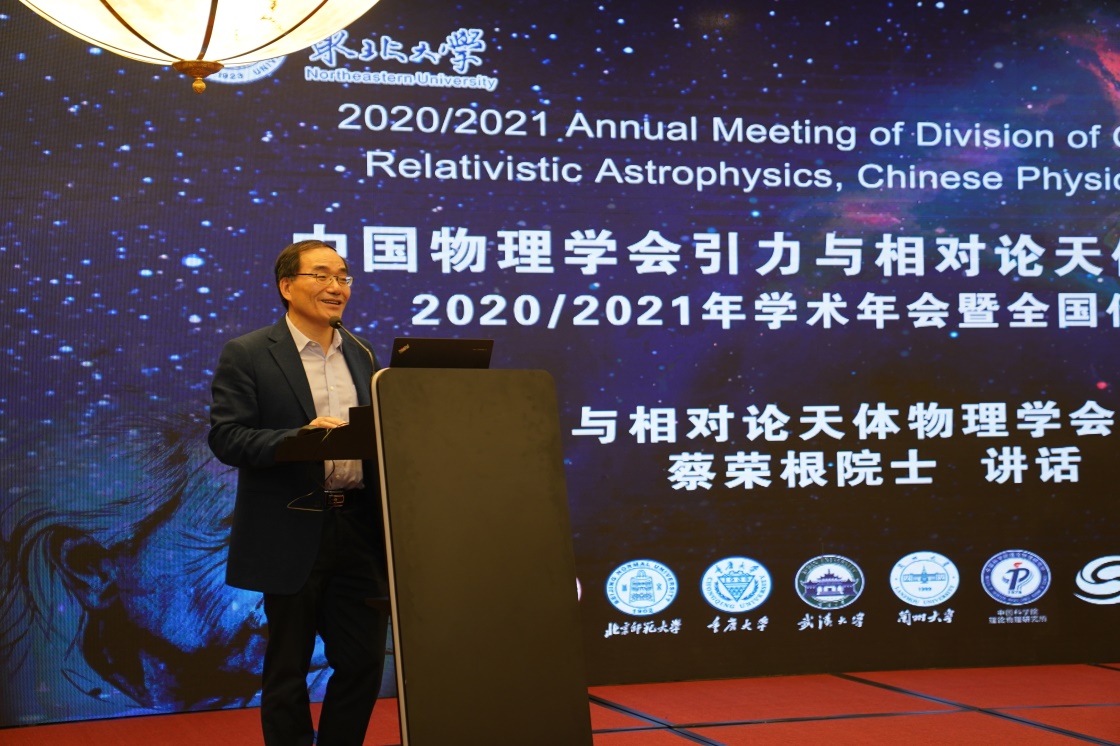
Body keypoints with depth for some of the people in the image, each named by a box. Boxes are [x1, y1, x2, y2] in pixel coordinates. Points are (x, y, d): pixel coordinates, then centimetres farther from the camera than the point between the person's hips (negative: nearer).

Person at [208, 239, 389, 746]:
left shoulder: (360, 356, 14)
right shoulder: (246, 355, -3)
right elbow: (225, 437, -12)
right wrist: (300, 437, -24)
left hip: (359, 528, 5)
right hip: (292, 532, -5)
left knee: (363, 660, 7)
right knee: (288, 670, 6)